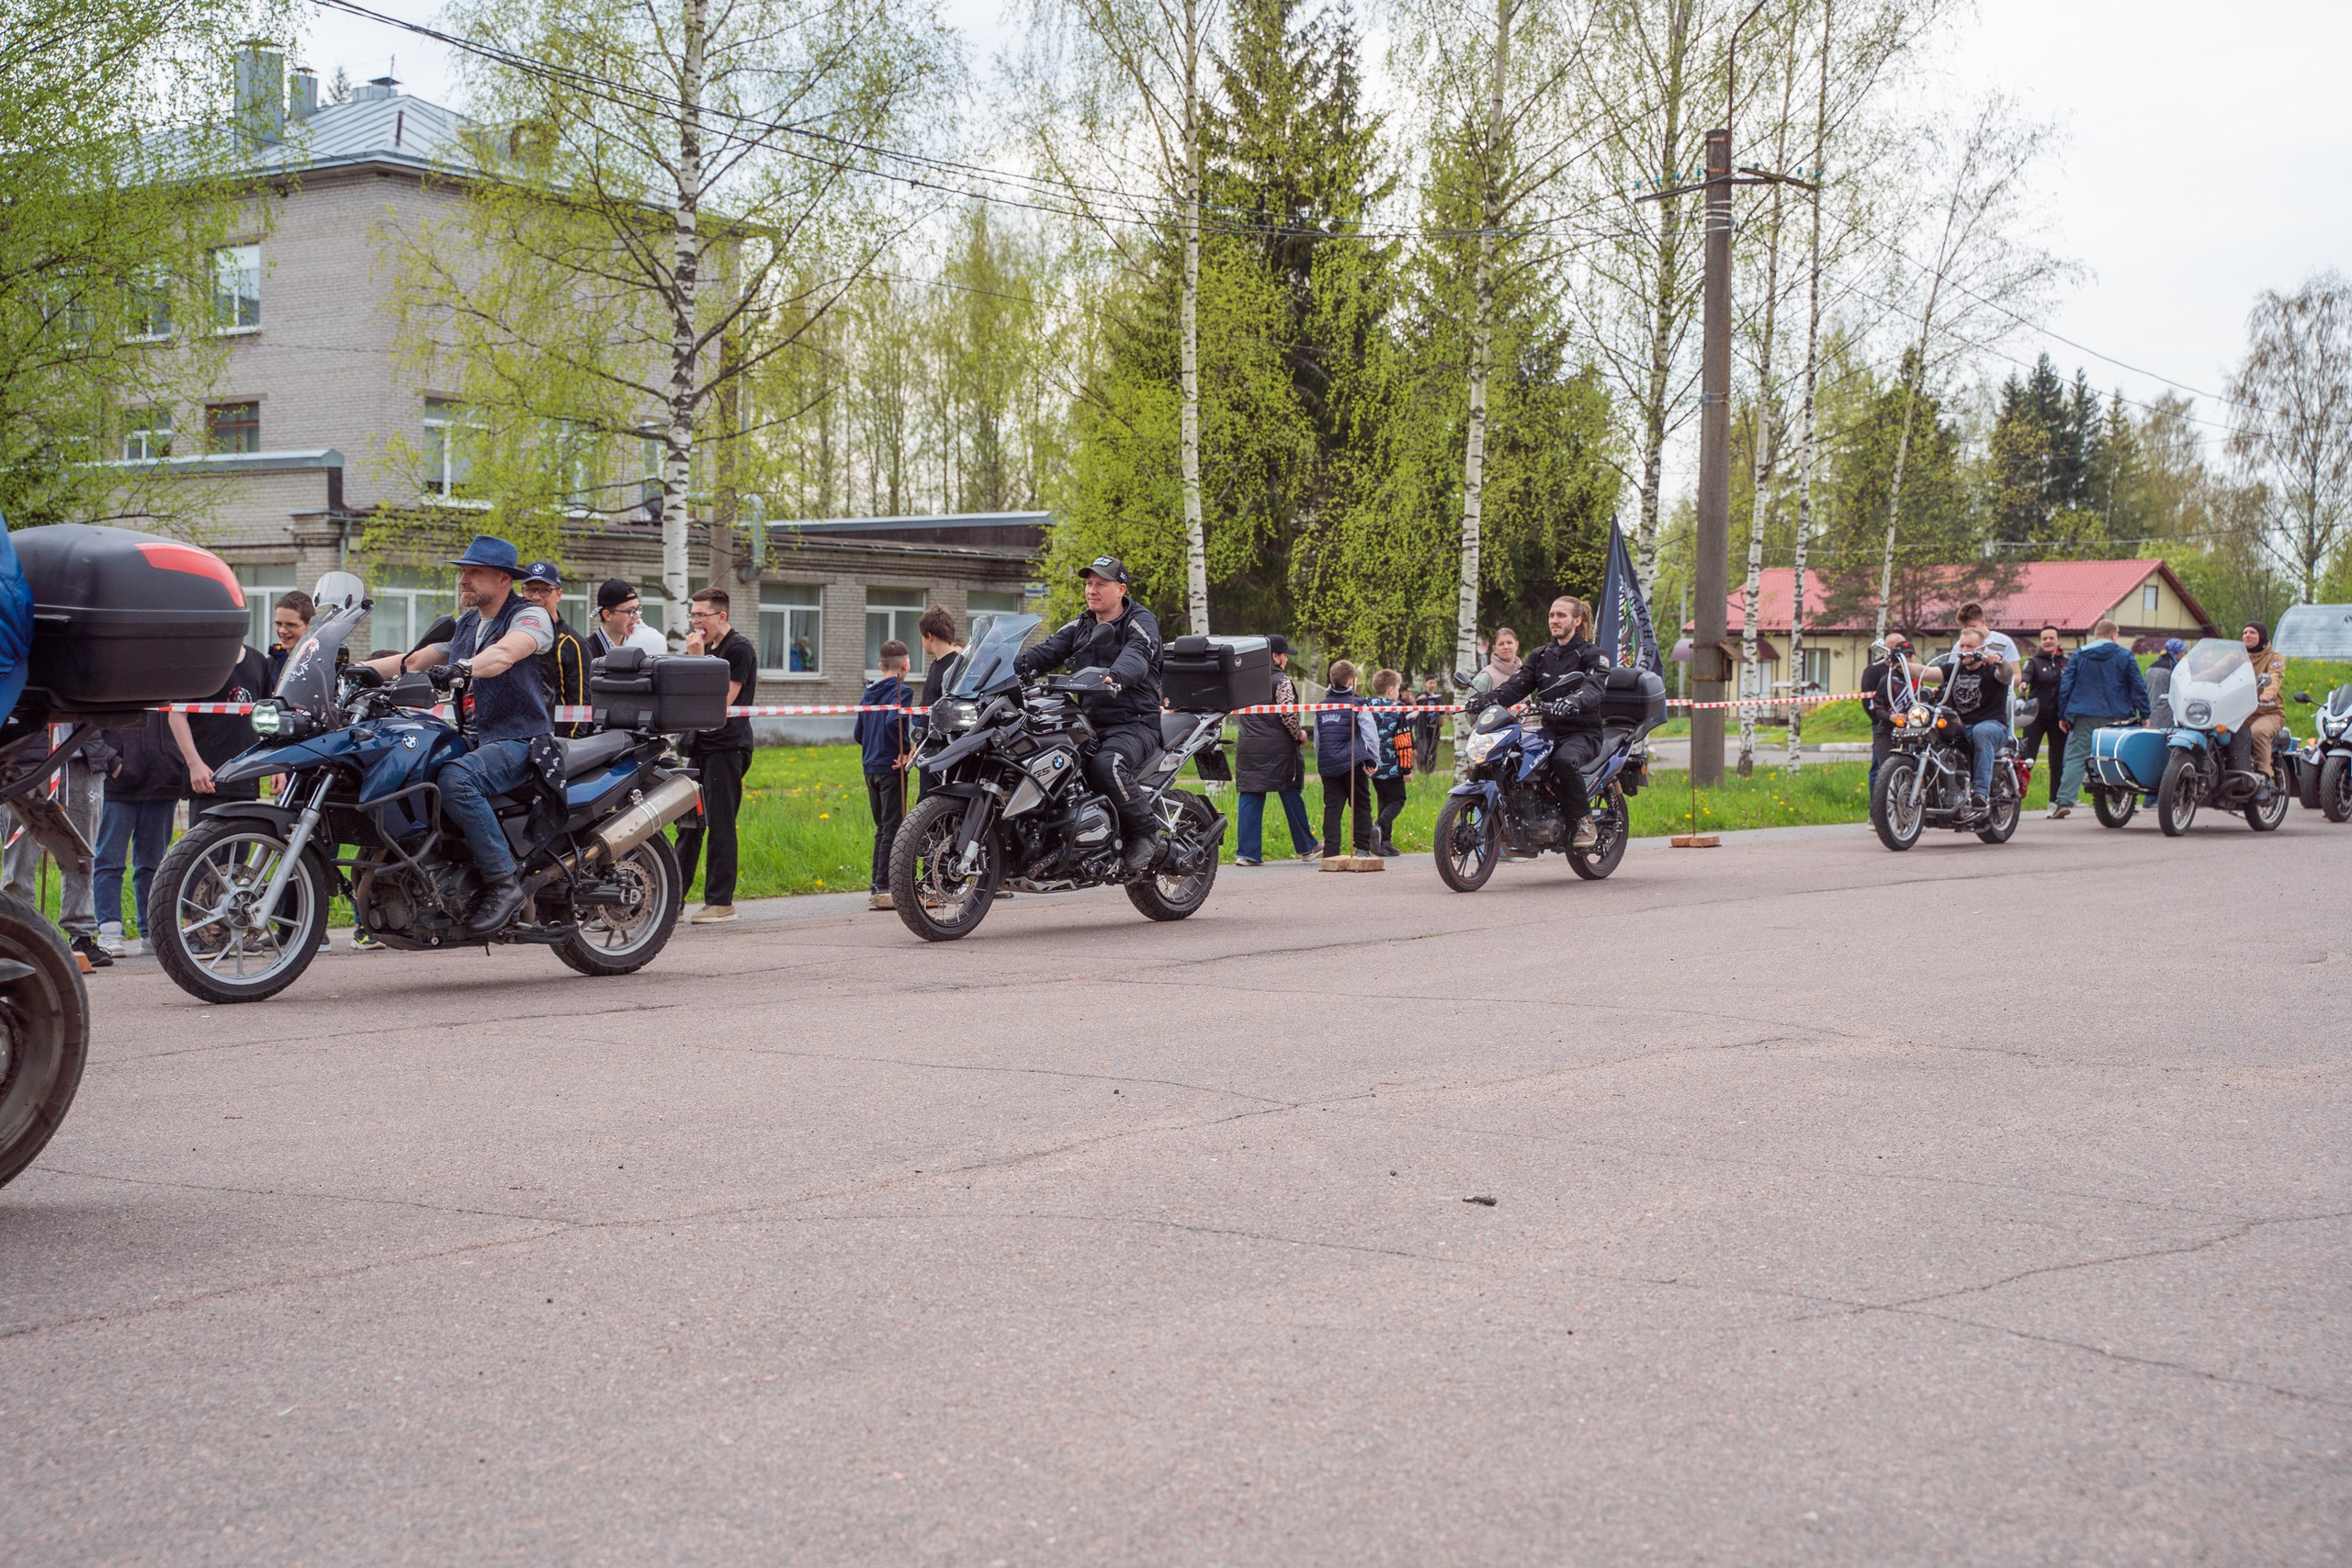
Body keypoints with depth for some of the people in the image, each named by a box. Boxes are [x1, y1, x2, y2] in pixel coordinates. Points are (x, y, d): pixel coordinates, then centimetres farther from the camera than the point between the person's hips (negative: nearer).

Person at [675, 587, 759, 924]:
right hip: (701, 744, 9)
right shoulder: (706, 648, 17)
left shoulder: (739, 649, -9)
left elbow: (723, 700, -16)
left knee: (720, 825, -6)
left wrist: (699, 660, -14)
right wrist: (694, 657, 3)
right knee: (689, 823, 8)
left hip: (726, 746, -9)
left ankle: (721, 902, -2)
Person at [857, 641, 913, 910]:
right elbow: (893, 721, -26)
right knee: (892, 828, -5)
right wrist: (906, 749, -15)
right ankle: (883, 888, -9)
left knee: (882, 828, 14)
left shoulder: (868, 693, 14)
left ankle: (876, 887, 14)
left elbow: (859, 734, 17)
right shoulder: (900, 690, -10)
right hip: (892, 767, -8)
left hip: (871, 768, 8)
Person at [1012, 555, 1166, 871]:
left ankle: (1146, 832, -17)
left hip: (1135, 723, -7)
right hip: (1089, 722, 7)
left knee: (1106, 765, -34)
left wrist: (1114, 677, -50)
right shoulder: (1080, 627, 18)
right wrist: (1013, 665, -18)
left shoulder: (1141, 622, -4)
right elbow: (1049, 650, 3)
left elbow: (1136, 657, -26)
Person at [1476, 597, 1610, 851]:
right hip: (1550, 731, 5)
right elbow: (1517, 685, 3)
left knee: (1564, 760, -38)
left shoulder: (1592, 656, -1)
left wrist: (1570, 703, -43)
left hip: (1583, 732, -5)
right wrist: (1487, 698, -18)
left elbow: (1594, 690, -20)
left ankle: (1585, 822, -20)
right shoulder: (1540, 656, 17)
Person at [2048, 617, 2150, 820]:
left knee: (2076, 757, -5)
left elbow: (2065, 686, 6)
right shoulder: (2124, 656, 5)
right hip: (2116, 717, 0)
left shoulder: (2079, 655, 8)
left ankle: (2064, 800, -20)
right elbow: (2138, 686, 4)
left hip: (2084, 718, 0)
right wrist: (2144, 714, 9)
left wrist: (2063, 715, 11)